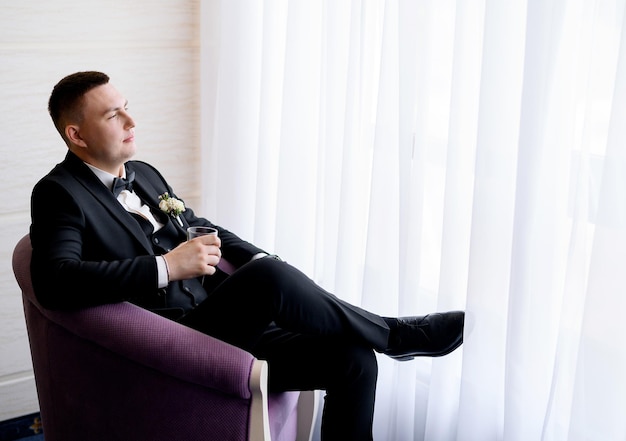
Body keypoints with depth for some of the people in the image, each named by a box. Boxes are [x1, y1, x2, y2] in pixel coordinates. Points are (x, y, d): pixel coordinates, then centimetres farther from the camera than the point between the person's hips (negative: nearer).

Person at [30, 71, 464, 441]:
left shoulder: (144, 173, 18)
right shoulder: (59, 193, -5)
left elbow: (199, 227, 25)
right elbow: (53, 282, -21)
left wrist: (259, 259, 5)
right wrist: (167, 267, -26)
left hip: (217, 318, 8)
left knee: (353, 358, -10)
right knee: (269, 277, -32)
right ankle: (395, 334, -9)